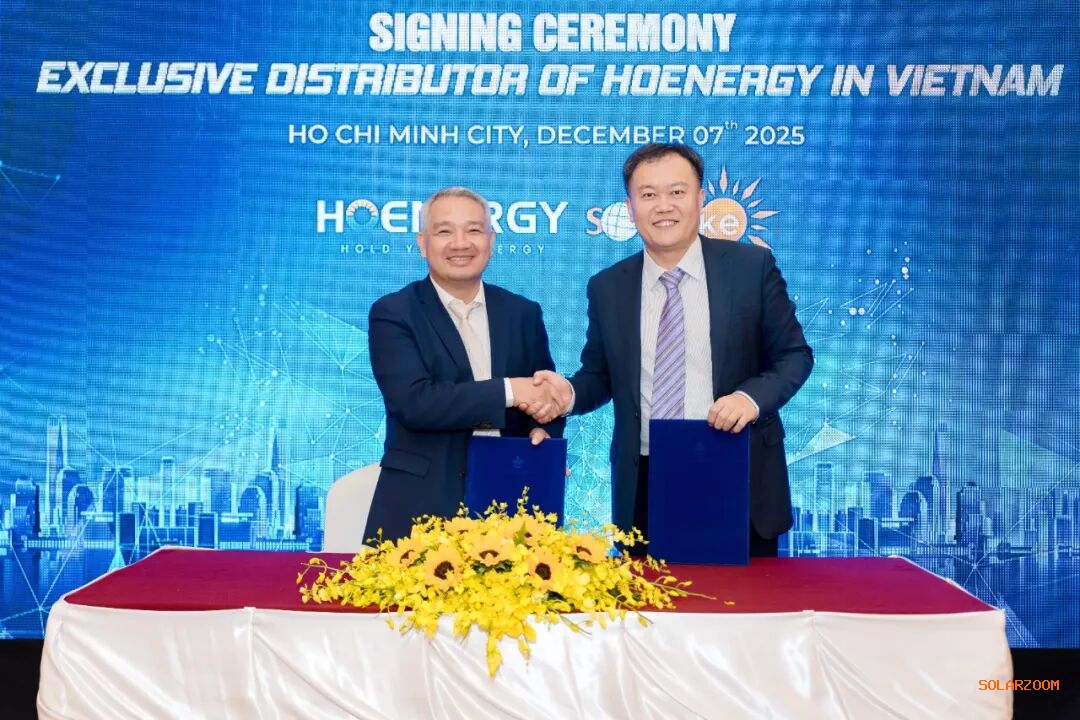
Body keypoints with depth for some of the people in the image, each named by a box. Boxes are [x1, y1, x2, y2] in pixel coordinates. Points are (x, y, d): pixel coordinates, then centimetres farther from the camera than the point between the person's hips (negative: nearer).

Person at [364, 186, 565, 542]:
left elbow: (547, 397, 13)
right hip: (421, 508, -3)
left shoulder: (523, 313, 9)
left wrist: (545, 431, -9)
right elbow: (413, 403, -17)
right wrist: (507, 391, -20)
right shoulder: (392, 313, -4)